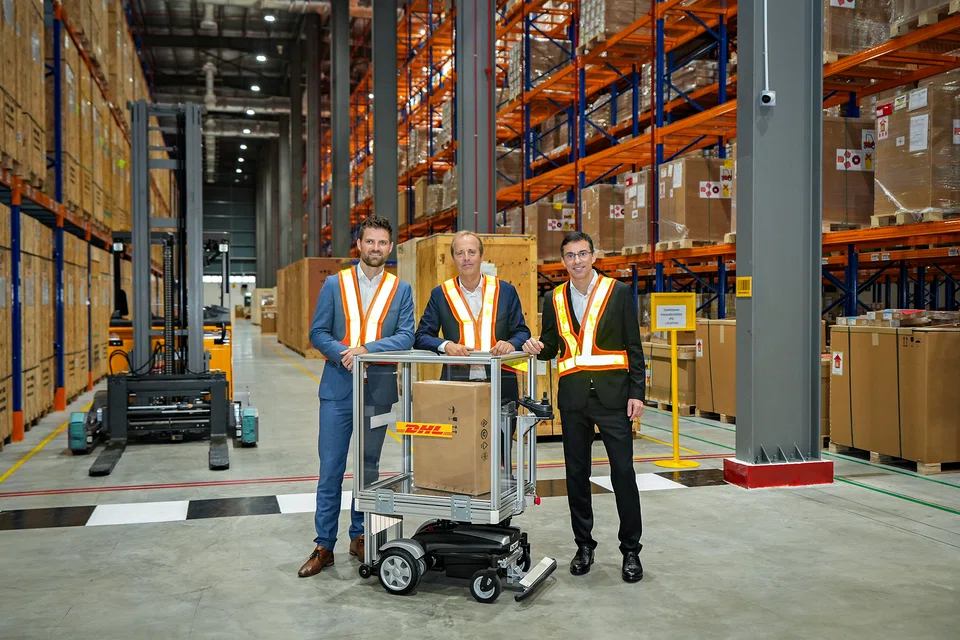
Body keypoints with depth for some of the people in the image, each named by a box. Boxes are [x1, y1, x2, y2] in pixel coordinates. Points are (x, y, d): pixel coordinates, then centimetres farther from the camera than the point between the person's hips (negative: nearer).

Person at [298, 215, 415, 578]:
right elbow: (318, 333, 3)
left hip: (379, 388, 1)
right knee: (330, 469, 1)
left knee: (369, 467, 11)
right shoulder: (335, 284, 5)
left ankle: (360, 537, 26)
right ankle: (324, 546, 11)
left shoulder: (401, 290, 5)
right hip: (338, 387, 0)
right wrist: (343, 354, -15)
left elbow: (406, 337, -5)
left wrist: (367, 349, -18)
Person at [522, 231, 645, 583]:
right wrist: (537, 347, -6)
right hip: (573, 396, 3)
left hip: (612, 393, -3)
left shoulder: (618, 292, 2)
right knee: (576, 473, 9)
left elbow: (633, 346, 2)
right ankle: (584, 545, 23)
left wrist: (636, 392, -5)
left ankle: (631, 550, 11)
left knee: (623, 471, -2)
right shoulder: (555, 299, 10)